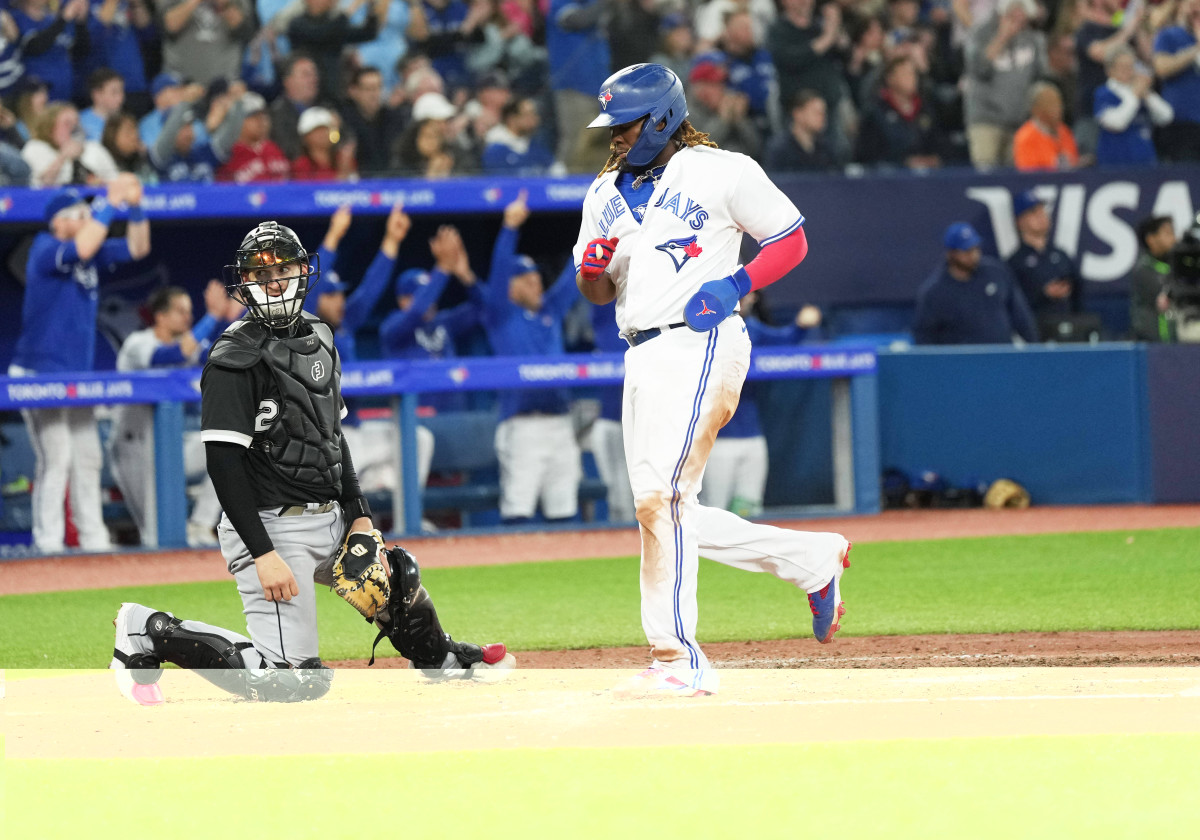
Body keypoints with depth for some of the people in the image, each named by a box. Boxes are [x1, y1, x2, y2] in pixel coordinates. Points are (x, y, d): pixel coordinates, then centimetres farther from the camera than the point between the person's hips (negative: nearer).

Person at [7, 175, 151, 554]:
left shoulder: (93, 253, 11)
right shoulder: (46, 250, -13)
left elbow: (136, 248, 12)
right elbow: (81, 248, -32)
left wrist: (135, 207, -3)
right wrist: (110, 203, -26)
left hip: (77, 377, 8)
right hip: (39, 376, -8)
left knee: (87, 458, 9)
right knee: (56, 457, -13)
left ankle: (94, 542, 15)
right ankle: (48, 544, -11)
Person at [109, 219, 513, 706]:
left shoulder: (318, 340, 14)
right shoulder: (236, 359, -14)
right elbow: (224, 463, -18)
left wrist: (359, 515, 13)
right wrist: (263, 554, -24)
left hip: (329, 520, 8)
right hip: (272, 527, -8)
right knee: (293, 680, -14)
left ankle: (440, 660, 47)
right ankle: (153, 633, -1)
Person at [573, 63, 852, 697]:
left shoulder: (721, 172, -2)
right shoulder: (607, 194, 18)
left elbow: (790, 240, 1)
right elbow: (596, 292, 21)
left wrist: (735, 285, -14)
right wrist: (592, 266, -3)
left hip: (701, 343, -8)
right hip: (643, 355, 8)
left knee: (659, 497, -18)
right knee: (666, 512, 8)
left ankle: (677, 660, -15)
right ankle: (812, 560, 23)